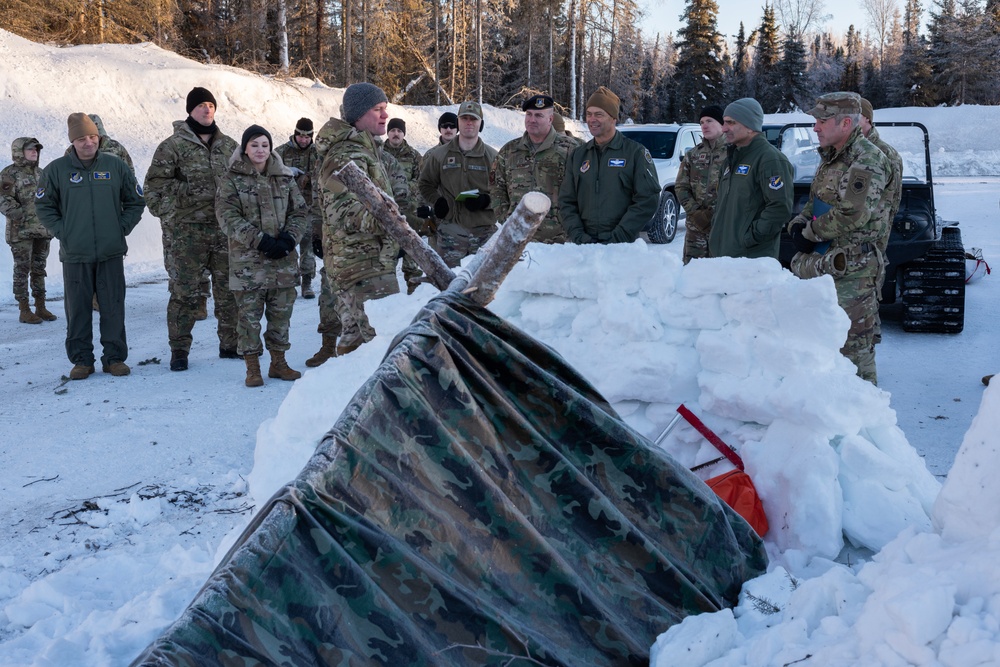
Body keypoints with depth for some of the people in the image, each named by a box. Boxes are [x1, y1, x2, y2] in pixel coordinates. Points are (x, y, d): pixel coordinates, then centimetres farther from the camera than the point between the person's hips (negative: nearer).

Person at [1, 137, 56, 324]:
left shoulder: (40, 173, 15)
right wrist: (20, 215, -20)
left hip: (43, 230, 6)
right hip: (21, 231, -6)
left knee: (39, 269, 10)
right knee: (22, 270, -2)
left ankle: (41, 307, 16)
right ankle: (24, 311, 2)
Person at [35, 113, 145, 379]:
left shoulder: (116, 166, 3)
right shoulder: (57, 169, 1)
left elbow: (136, 202, 12)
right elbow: (43, 206, 9)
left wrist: (121, 228, 2)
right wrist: (61, 232, -2)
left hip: (111, 253, 1)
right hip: (74, 255, 0)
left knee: (113, 307, 3)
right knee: (78, 309, 4)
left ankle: (115, 358, 13)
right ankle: (81, 360, 14)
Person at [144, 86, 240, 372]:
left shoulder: (229, 146, 12)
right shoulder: (173, 145, -2)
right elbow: (154, 185, -3)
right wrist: (170, 216, -9)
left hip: (225, 228, 4)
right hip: (189, 229, -4)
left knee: (229, 289, 9)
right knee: (185, 292, -3)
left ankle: (231, 344, 20)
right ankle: (179, 350, 6)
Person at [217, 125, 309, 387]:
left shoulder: (284, 177, 9)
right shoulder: (232, 179, -1)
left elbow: (300, 212, 9)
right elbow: (227, 216, -9)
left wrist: (288, 239, -9)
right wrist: (260, 240, -17)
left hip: (283, 260, 3)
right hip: (247, 260, -3)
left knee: (281, 312, 9)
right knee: (249, 314, -1)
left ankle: (278, 362, 22)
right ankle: (252, 367, 9)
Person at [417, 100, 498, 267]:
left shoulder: (492, 157, 6)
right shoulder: (439, 155, 9)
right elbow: (425, 184, 18)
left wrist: (485, 201, -12)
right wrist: (436, 202, -1)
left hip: (484, 231, 0)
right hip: (450, 229, 0)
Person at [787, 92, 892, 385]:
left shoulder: (867, 160, -15)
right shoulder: (831, 156, 15)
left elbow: (853, 215, -24)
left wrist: (810, 232, -13)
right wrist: (798, 224, 0)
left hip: (851, 270, -9)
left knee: (853, 344, -4)